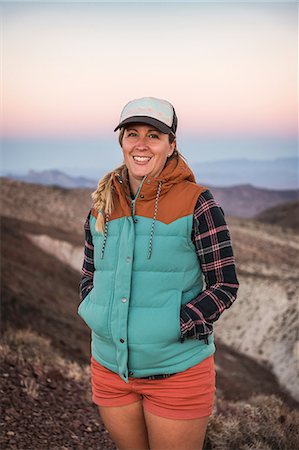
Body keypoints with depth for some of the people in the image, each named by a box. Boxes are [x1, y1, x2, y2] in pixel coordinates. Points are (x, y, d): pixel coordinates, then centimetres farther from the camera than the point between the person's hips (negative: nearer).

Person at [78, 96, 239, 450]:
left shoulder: (196, 202, -11)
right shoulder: (103, 205, 4)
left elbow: (225, 285, -9)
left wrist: (178, 326, -19)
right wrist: (97, 316, -4)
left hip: (177, 369, -4)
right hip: (110, 367, 5)